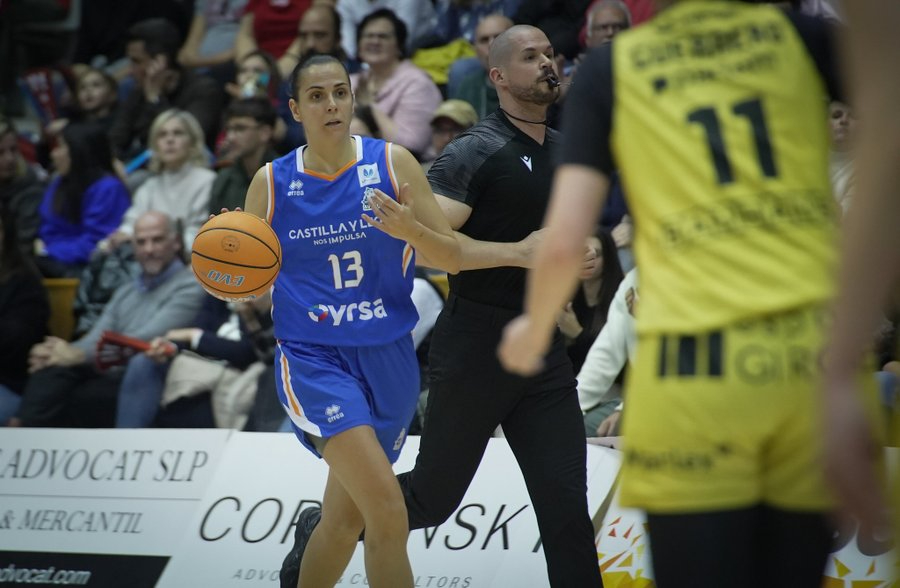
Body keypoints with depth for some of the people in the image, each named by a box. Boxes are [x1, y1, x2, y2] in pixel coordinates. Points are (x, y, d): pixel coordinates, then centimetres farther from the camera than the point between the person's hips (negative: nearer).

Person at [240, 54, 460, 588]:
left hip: (388, 358, 3)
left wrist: (412, 231, -22)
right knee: (388, 514, -20)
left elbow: (452, 259, -2)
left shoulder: (393, 163, 0)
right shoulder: (271, 183, 1)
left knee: (346, 518, 14)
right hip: (314, 358, -3)